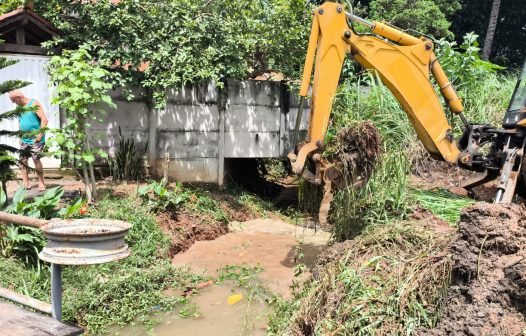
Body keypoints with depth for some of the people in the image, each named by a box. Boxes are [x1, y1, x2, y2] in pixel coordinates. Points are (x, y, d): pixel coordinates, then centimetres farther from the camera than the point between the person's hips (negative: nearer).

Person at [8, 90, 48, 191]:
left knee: (36, 159, -8)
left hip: (35, 140, -8)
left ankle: (41, 182, 3)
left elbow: (44, 119, -18)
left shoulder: (34, 104, -11)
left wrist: (40, 135, -21)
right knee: (22, 160, 4)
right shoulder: (20, 107, 12)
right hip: (24, 140, 8)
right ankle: (26, 183, 9)